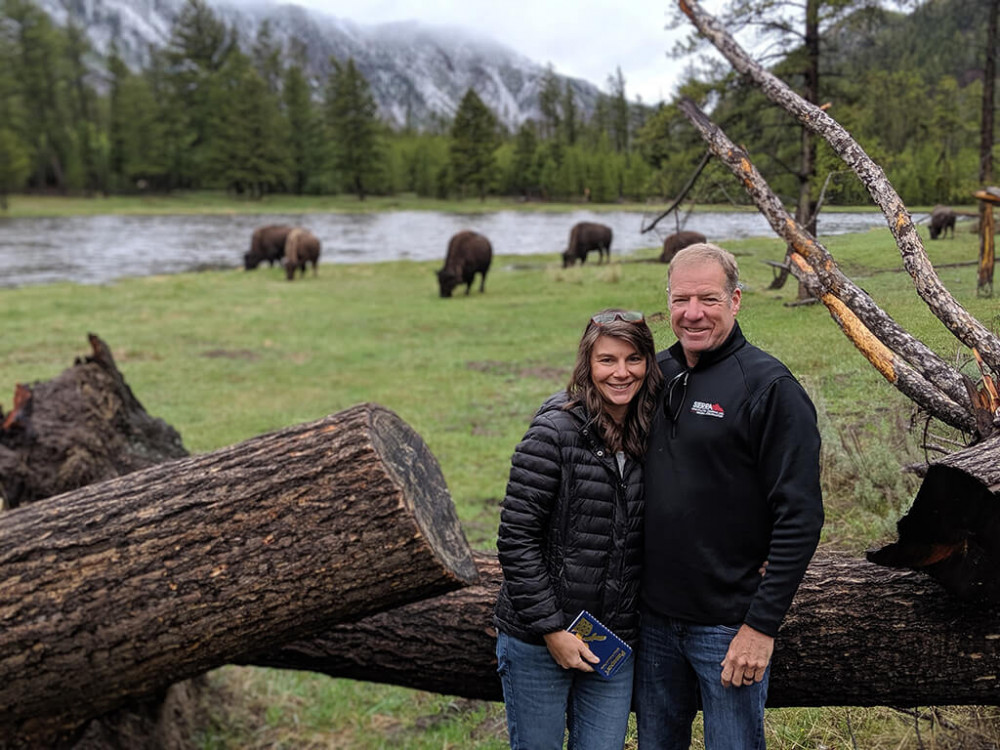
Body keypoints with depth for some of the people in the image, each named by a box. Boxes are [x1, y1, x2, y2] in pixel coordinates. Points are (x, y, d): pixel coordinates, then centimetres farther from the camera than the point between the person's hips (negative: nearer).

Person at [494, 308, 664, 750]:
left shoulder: (649, 437, 3)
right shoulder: (556, 431, -14)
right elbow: (515, 539, -15)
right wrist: (551, 628, -14)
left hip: (615, 642, 5)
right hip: (536, 638, -4)